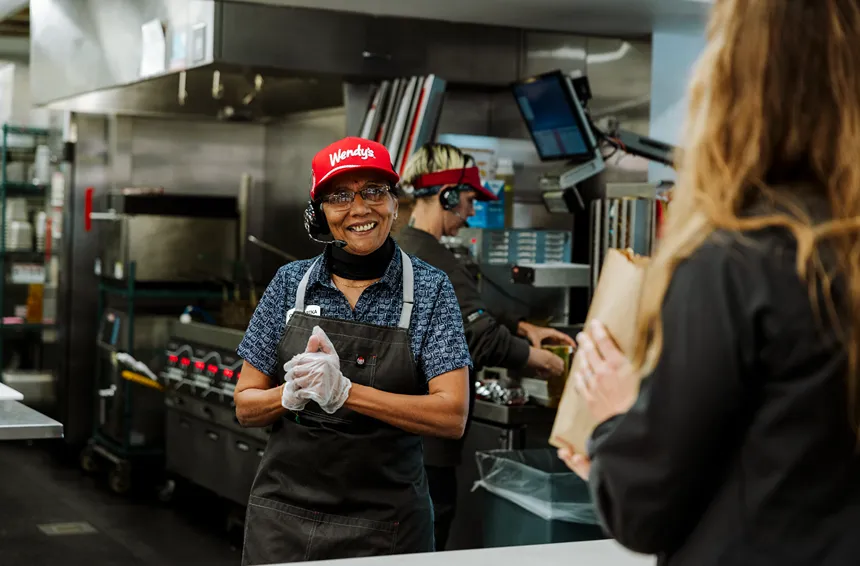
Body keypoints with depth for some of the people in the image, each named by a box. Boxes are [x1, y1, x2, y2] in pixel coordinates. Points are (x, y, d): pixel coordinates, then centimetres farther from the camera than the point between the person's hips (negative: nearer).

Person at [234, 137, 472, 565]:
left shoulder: (430, 289, -5)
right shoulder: (291, 283, 2)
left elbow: (452, 416, -13)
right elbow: (246, 406, 4)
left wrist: (343, 392, -21)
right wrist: (292, 394, -17)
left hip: (384, 522, -2)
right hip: (283, 512, 2)